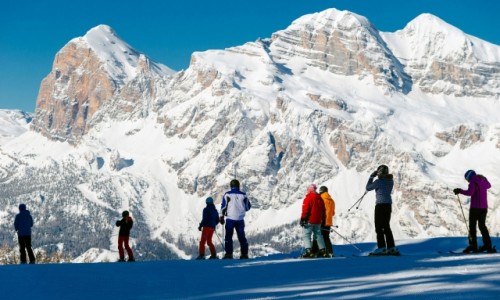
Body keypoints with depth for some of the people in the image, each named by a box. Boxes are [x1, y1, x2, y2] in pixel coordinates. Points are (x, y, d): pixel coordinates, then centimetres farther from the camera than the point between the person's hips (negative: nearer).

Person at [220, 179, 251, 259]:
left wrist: (222, 217, 4)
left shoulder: (227, 194, -2)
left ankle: (229, 253, -5)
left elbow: (223, 206, -3)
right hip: (240, 219, 2)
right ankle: (244, 254, 6)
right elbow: (248, 207, 9)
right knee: (242, 236, 8)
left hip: (230, 219, -2)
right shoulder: (243, 195, 3)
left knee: (228, 236, 3)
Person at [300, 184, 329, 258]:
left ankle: (308, 251, -19)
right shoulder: (319, 198, 11)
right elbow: (323, 210, 16)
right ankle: (323, 250, 12)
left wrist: (302, 219, -12)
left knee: (306, 235, -6)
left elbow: (305, 209, -15)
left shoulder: (308, 197, -9)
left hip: (309, 220, -7)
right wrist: (323, 220, 23)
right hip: (318, 221, 7)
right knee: (318, 235, 15)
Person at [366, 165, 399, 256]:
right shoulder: (390, 181, 8)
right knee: (386, 227, 13)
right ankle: (391, 247, 11)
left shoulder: (379, 181, -14)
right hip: (388, 204, 8)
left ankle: (381, 248, -7)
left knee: (379, 227, -3)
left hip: (380, 204, -8)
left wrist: (371, 177, 5)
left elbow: (368, 188, -4)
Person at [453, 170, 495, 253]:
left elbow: (469, 192, -24)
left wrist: (460, 191, -14)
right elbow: (488, 185, 37)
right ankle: (487, 245, 10)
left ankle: (473, 245, -11)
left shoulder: (473, 182, -9)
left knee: (472, 226, -3)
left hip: (475, 207, -7)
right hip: (484, 207, 7)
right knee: (482, 225, 14)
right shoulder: (483, 180, 14)